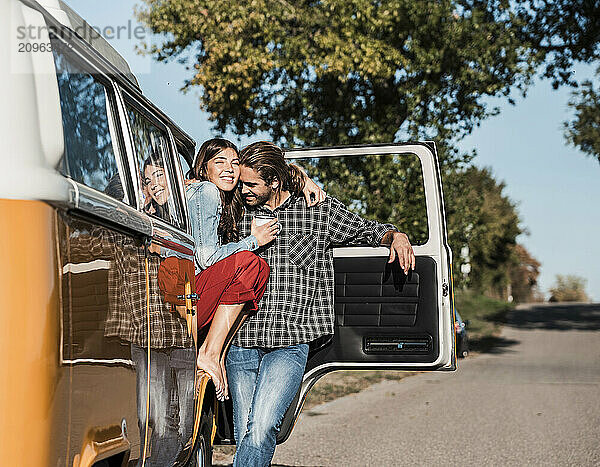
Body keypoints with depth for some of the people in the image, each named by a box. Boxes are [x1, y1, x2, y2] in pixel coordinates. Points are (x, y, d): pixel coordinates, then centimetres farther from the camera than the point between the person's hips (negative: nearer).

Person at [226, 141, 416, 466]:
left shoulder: (320, 211, 7)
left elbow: (367, 230, 19)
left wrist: (395, 237, -1)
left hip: (290, 344, -3)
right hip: (242, 342, 3)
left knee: (261, 429, -19)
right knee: (244, 436, 1)